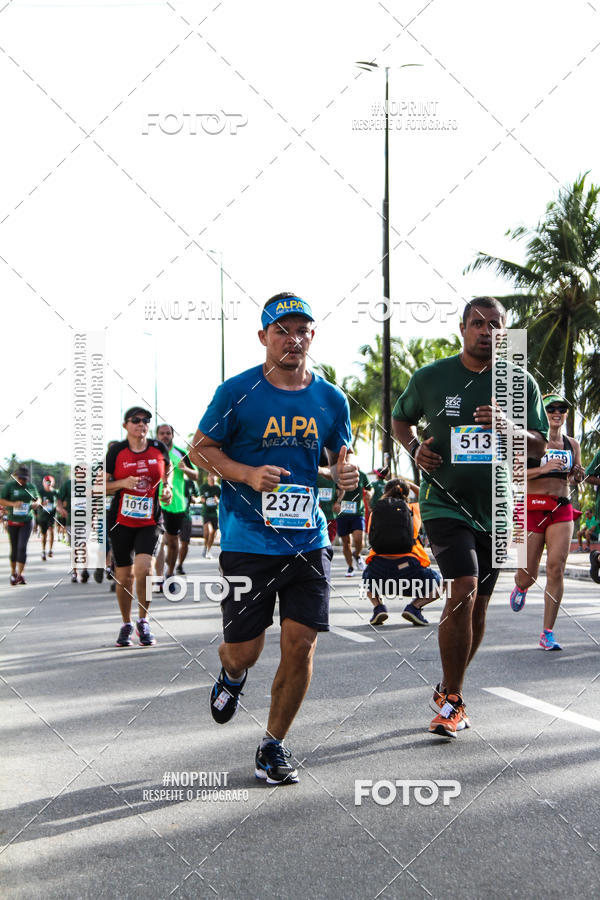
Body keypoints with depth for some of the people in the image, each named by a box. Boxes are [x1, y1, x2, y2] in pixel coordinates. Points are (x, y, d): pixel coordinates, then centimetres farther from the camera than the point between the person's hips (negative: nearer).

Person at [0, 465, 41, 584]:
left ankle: (20, 574, -9)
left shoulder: (31, 486, 4)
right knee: (14, 548, 7)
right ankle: (13, 572, 25)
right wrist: (13, 504, -20)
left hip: (27, 521, 0)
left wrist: (36, 504, -4)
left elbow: (37, 499, 19)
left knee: (22, 547, -11)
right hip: (12, 521, 0)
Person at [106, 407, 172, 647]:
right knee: (124, 575, 5)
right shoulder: (116, 451, -2)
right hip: (121, 521, 0)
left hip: (150, 521, 0)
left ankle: (143, 621, 2)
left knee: (144, 568, -19)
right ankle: (126, 624, 27)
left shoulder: (158, 448, 3)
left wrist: (167, 487, 7)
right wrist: (123, 483, -15)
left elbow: (168, 469, 24)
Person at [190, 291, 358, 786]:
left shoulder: (331, 398, 6)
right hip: (248, 540, -2)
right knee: (243, 650, 2)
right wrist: (249, 475, -15)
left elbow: (343, 456, 17)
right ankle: (231, 676, 42)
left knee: (301, 646, -3)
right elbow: (201, 449, 1)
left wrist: (348, 471, -7)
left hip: (308, 541, 3)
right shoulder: (237, 391, -4)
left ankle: (273, 746, 17)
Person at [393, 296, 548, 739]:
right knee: (463, 590, -20)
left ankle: (448, 692, 30)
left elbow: (540, 446, 2)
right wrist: (415, 447, -5)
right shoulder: (430, 378, -1)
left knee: (478, 604, 11)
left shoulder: (521, 383, 2)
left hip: (497, 508, 3)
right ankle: (453, 699, -7)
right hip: (445, 502, -3)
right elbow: (401, 418, 16)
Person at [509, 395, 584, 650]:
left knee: (556, 567, -11)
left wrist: (578, 474, 1)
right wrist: (543, 468, -19)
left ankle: (548, 634, -5)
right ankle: (520, 587, 43)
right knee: (528, 575, 1)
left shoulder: (572, 444, 11)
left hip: (562, 509, 3)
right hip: (533, 507, -3)